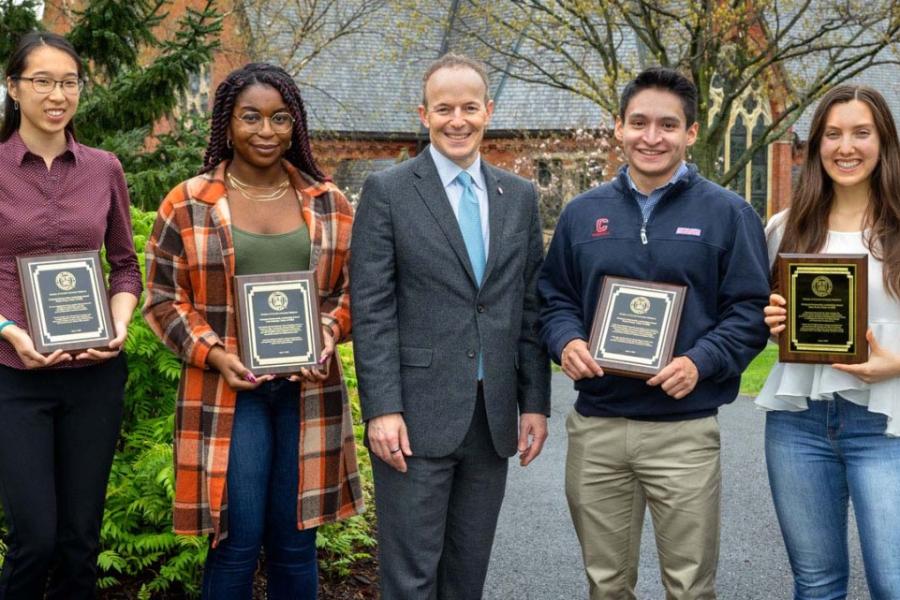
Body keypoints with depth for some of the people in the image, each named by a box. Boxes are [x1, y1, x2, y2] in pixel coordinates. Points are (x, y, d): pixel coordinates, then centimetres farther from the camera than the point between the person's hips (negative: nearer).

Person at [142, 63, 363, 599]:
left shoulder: (329, 204, 7)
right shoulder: (188, 204, 1)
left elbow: (350, 287, 13)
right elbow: (164, 298, 3)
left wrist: (328, 334, -7)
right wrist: (212, 353, -12)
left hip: (308, 389, 2)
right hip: (229, 392, -2)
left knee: (295, 544, 9)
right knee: (237, 543, 1)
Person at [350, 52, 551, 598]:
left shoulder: (520, 196, 10)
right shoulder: (388, 191, -2)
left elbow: (530, 307, 11)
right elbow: (372, 311, -7)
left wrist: (536, 403, 6)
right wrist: (382, 410, -13)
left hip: (494, 417, 4)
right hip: (417, 415, -4)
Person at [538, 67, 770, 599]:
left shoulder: (727, 213, -1)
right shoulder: (583, 213, 9)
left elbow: (751, 310, -2)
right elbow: (555, 296, 14)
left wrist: (701, 362, -18)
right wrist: (567, 342, -7)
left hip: (685, 430, -3)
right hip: (594, 427, 3)